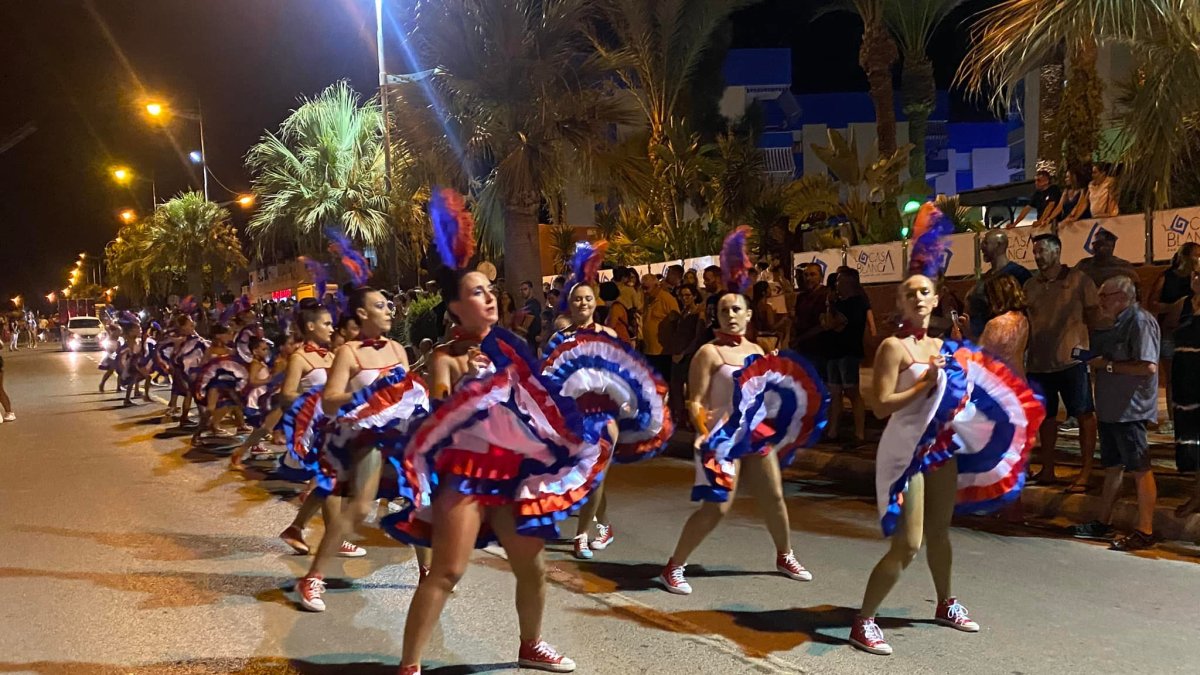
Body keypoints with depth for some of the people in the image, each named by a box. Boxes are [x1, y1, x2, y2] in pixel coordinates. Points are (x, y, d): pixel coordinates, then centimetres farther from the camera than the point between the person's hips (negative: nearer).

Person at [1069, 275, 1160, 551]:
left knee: (1140, 469, -4)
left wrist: (1107, 364, -16)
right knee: (1112, 467, 16)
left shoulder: (1140, 321, -14)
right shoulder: (1119, 324, 17)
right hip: (1111, 408, 10)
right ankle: (1103, 523, 25)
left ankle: (1144, 531, 1)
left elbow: (1148, 366, -23)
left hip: (1130, 410, -10)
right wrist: (1093, 359, 9)